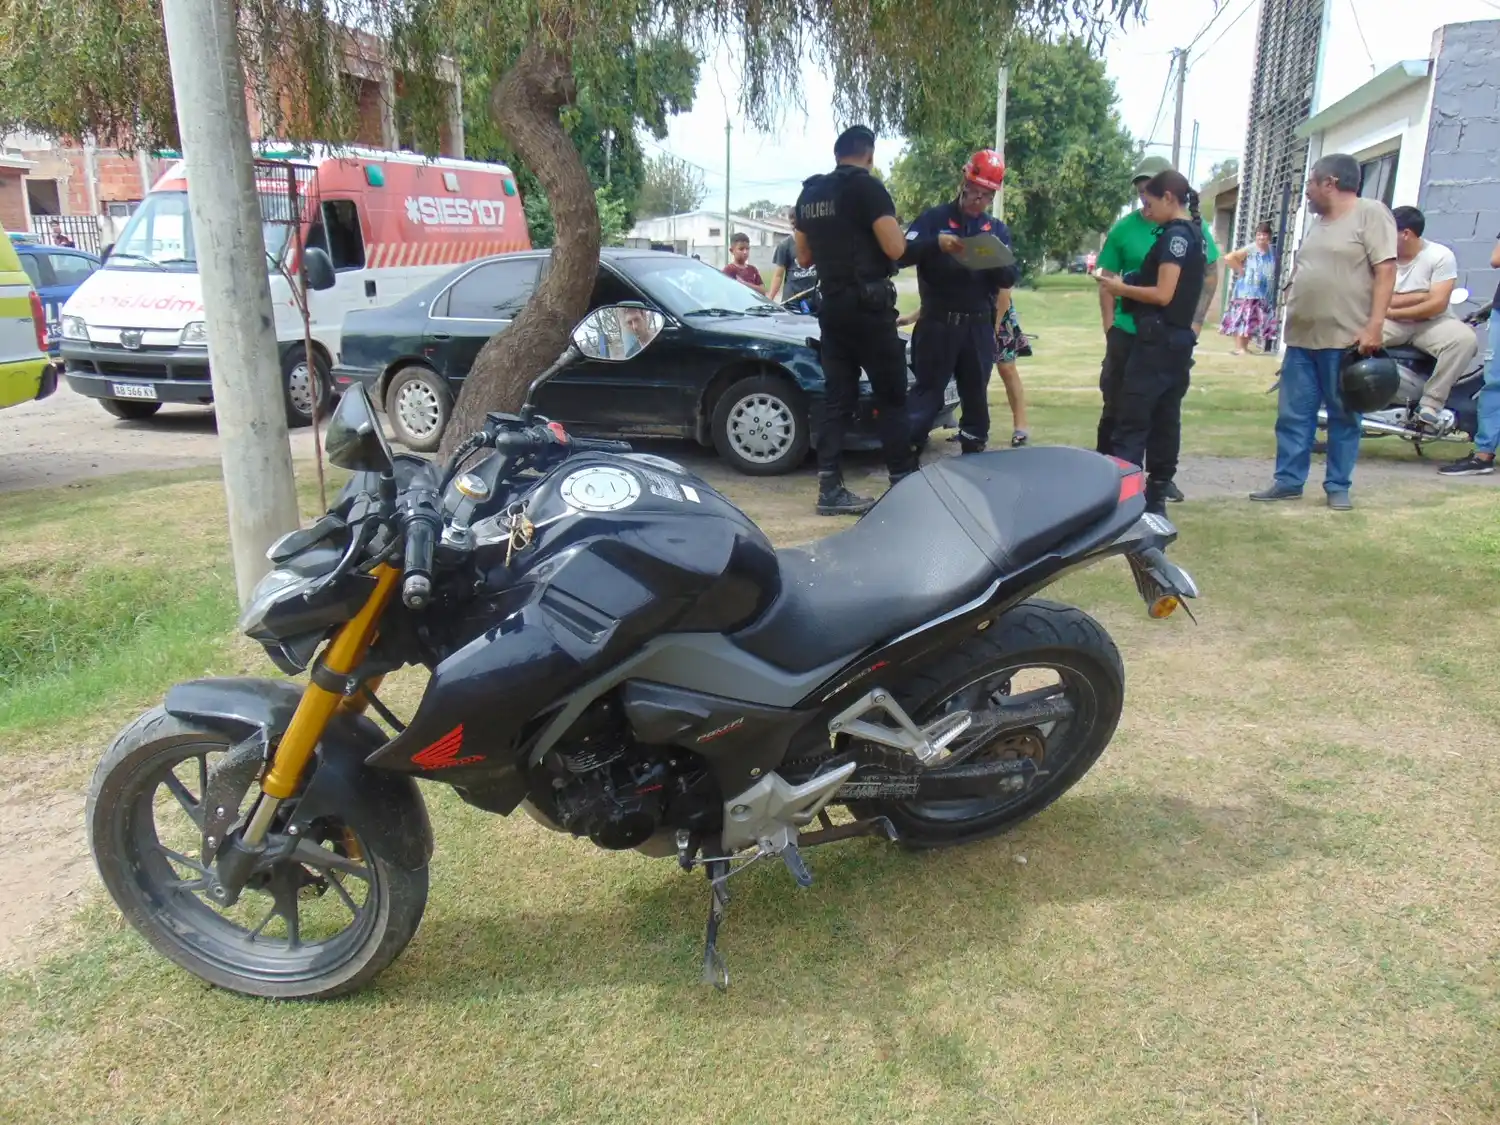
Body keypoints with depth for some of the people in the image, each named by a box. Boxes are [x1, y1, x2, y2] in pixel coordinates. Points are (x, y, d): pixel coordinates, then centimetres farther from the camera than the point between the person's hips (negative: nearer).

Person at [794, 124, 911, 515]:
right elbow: (895, 249, -16)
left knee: (837, 396, 7)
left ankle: (830, 488, 3)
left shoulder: (809, 194, 12)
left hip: (831, 306, 7)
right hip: (869, 304, -6)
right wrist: (894, 227, 5)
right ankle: (902, 481, 3)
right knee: (891, 396, 1)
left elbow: (803, 257, 19)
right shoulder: (868, 187, -10)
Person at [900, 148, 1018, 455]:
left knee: (976, 395, 9)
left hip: (979, 326, 4)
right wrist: (935, 243, -27)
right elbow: (902, 254, -10)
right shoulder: (933, 218, 3)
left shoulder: (998, 230, 14)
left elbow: (1009, 280, 4)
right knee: (926, 393, -6)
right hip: (938, 323, -4)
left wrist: (996, 264, -18)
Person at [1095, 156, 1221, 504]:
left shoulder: (1193, 226, 0)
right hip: (1128, 333, -1)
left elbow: (1210, 276, 5)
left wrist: (1196, 322, -4)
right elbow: (1108, 281, 2)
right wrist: (1110, 326, -5)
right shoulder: (1124, 229, -1)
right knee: (1116, 406, 5)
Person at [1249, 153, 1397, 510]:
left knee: (1343, 417, 2)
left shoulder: (1370, 213, -5)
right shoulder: (1317, 223, 18)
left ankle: (1338, 487, 9)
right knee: (1292, 416, 6)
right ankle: (1288, 481, 12)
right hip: (1301, 338, 7)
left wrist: (1374, 325, -19)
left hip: (1346, 339, -7)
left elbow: (1385, 270, -12)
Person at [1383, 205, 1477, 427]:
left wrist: (1393, 311, -17)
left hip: (1430, 322, -2)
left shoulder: (1440, 256, -9)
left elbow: (1437, 304, -17)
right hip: (1392, 323, 2)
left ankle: (1430, 402, -26)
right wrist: (1420, 296, -12)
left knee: (1465, 339, -32)